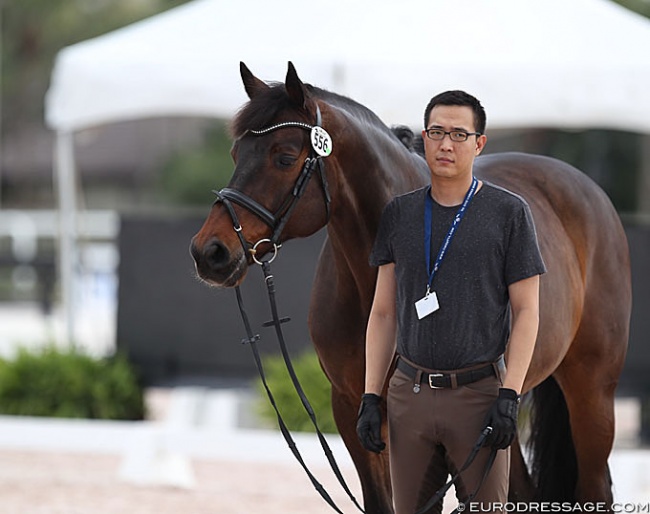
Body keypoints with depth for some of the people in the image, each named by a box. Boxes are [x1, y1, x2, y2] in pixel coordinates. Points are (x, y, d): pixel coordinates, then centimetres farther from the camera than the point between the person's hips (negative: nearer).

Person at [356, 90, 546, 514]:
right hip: (410, 394, 3)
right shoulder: (399, 215, 10)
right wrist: (371, 398, 4)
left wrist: (509, 397, -12)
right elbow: (384, 313, 11)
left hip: (480, 395, -3)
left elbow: (526, 310, -3)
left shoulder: (509, 213, 0)